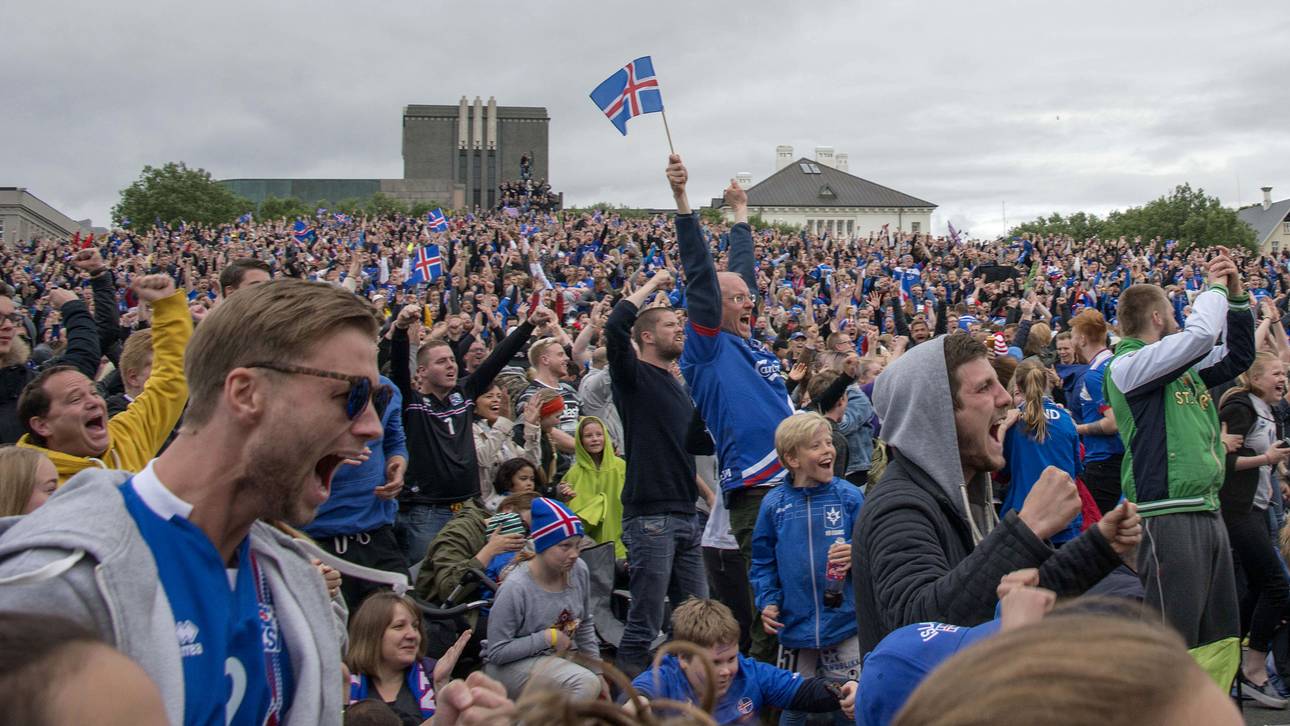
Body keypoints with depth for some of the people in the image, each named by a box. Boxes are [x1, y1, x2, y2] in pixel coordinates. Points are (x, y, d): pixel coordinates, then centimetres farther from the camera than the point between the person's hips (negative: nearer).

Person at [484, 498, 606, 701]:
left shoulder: (578, 570, -6)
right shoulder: (515, 588, -23)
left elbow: (585, 624, 12)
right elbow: (497, 652, -17)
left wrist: (597, 672, 9)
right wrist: (547, 637, -21)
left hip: (557, 657, 8)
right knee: (584, 685, -29)